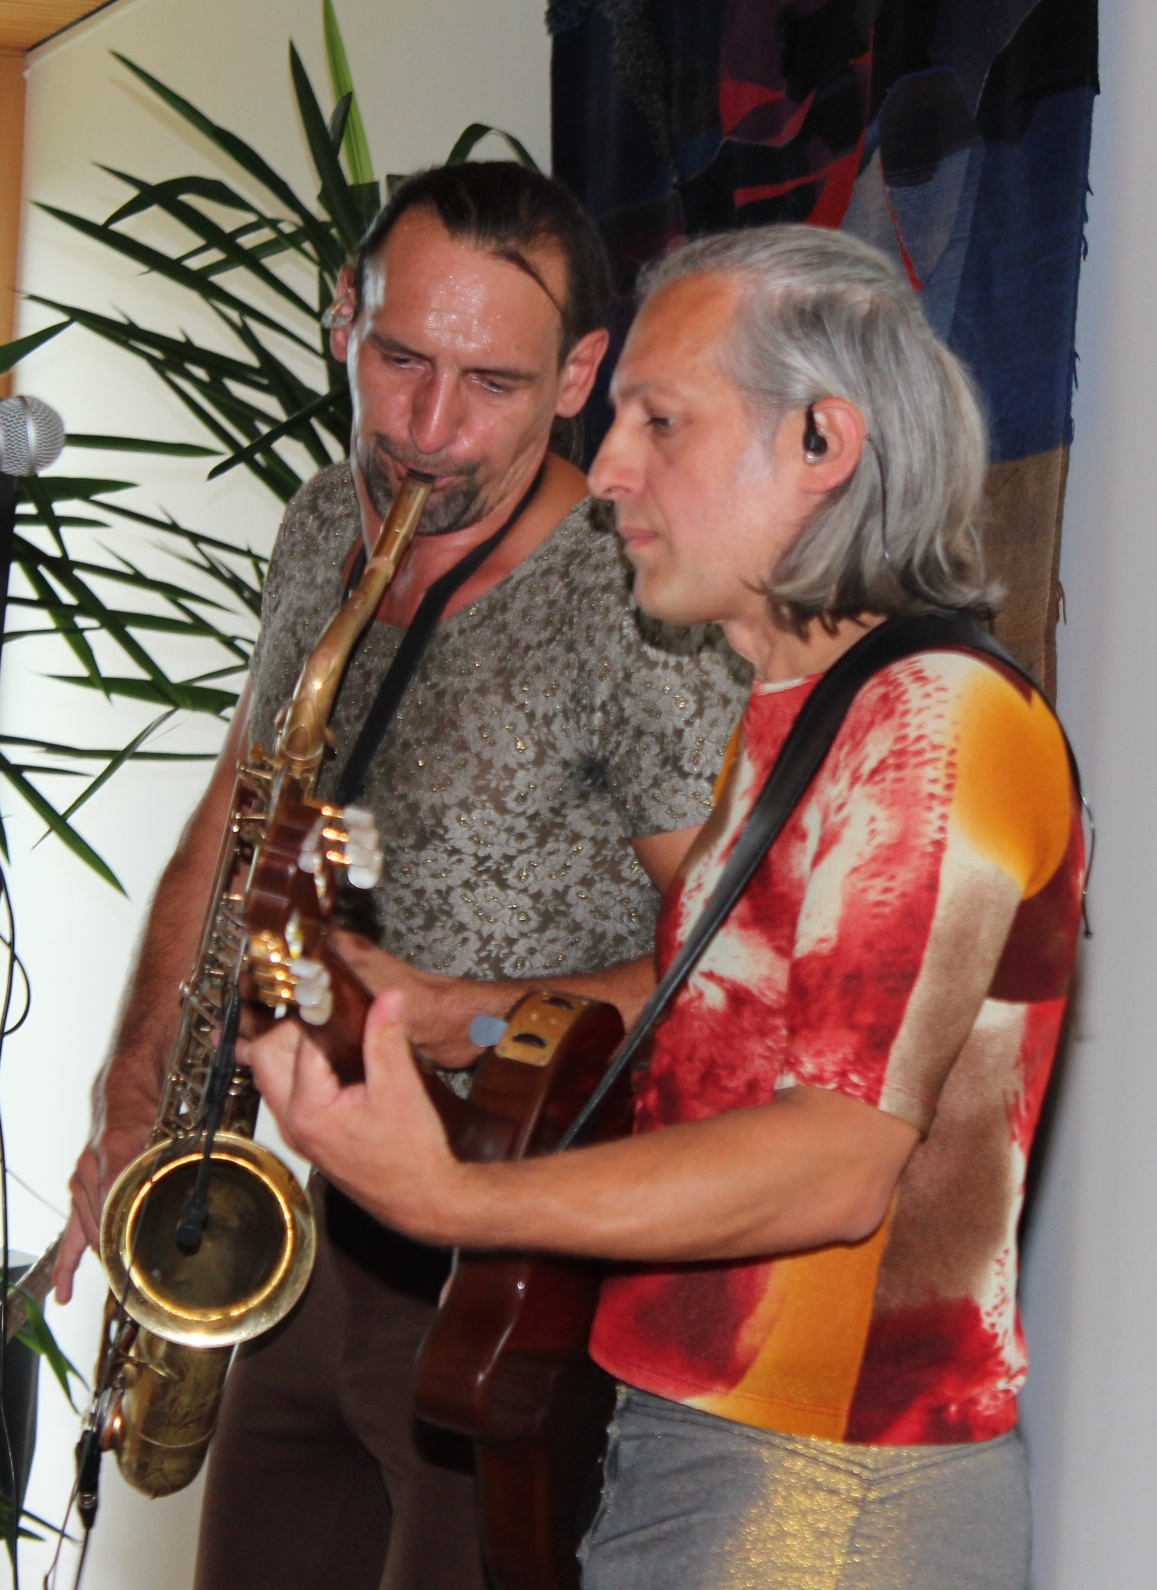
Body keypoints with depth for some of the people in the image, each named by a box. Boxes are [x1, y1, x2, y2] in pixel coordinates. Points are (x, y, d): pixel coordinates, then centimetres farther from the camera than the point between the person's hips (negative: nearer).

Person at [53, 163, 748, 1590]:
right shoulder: (325, 530, 6)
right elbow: (229, 825, 17)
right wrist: (138, 1082, 7)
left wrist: (457, 1021, -25)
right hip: (329, 1232, 7)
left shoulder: (630, 612, -19)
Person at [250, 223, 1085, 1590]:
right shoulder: (788, 719, 16)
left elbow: (843, 1165, -23)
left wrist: (455, 1203, -30)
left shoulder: (940, 723, -16)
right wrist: (405, 1005, 6)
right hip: (678, 1448, 9)